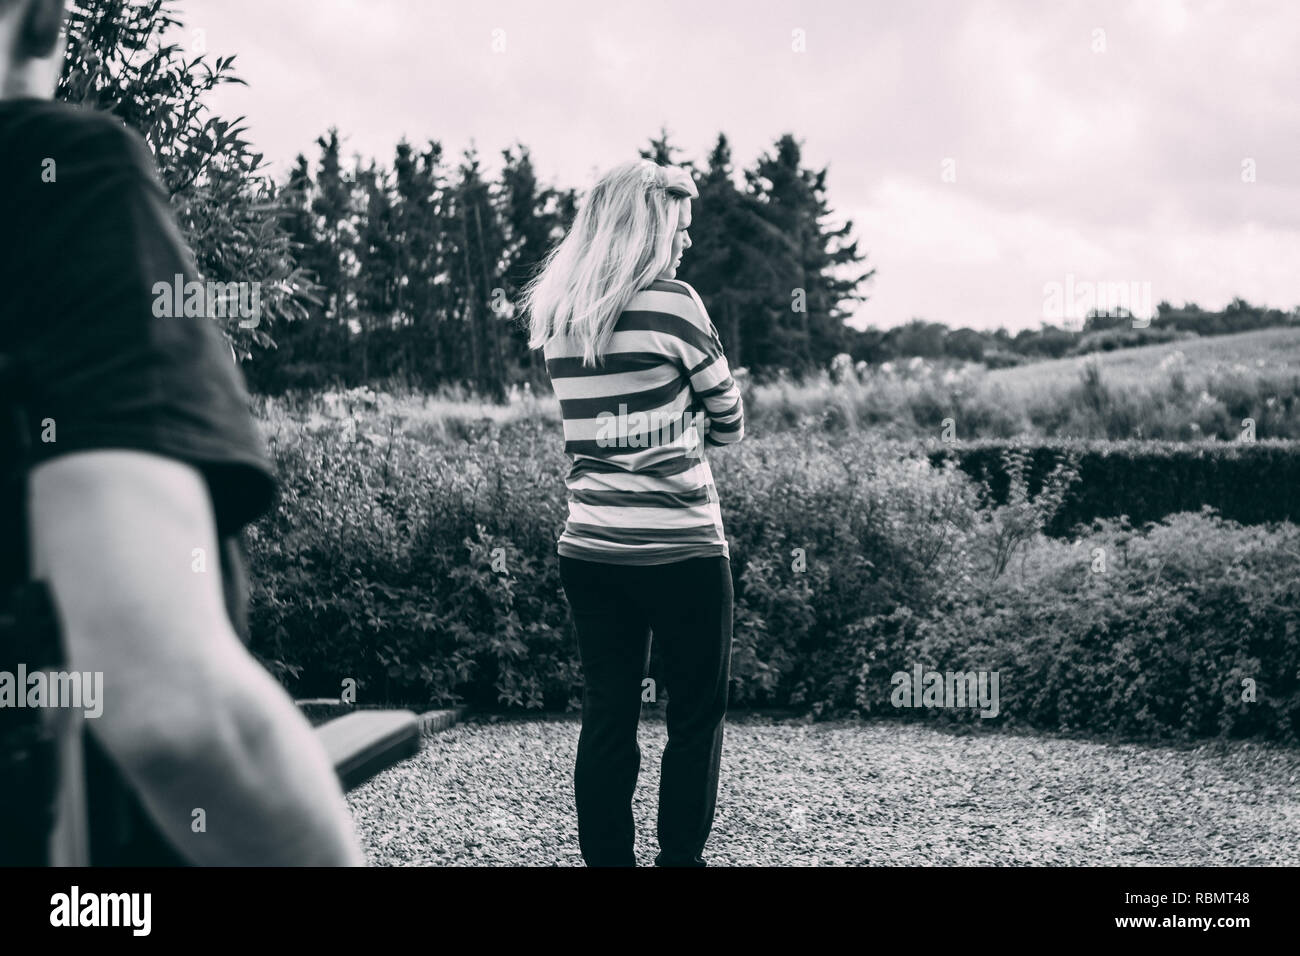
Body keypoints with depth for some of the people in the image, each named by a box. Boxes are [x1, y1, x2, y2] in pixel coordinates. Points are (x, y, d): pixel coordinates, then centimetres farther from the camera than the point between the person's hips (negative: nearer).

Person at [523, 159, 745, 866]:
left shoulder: (553, 315, 7)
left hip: (589, 547, 5)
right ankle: (680, 855, 9)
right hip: (680, 547, -5)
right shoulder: (670, 302, -10)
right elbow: (728, 422, -1)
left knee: (606, 718, 9)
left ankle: (606, 858, 14)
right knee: (696, 716, 7)